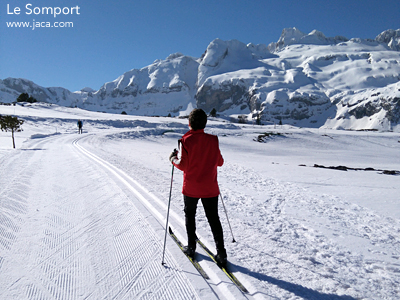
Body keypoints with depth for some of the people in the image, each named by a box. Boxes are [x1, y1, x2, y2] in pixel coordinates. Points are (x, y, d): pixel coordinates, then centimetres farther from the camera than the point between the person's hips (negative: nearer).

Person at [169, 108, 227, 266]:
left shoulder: (186, 140, -14)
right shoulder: (213, 140, -5)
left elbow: (183, 165, -17)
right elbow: (219, 162, 3)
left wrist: (173, 158, 2)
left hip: (191, 188, -2)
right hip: (210, 188, 2)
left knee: (189, 215, 20)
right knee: (214, 219, 11)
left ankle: (191, 247, 27)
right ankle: (221, 253, 12)